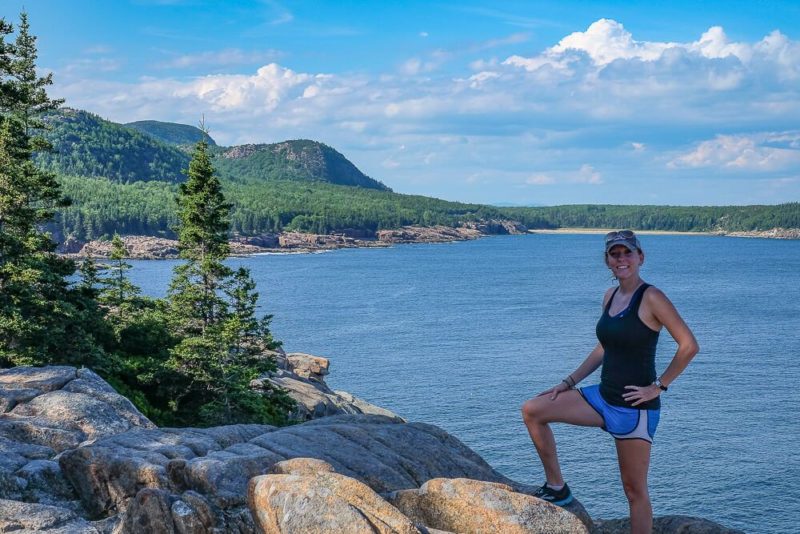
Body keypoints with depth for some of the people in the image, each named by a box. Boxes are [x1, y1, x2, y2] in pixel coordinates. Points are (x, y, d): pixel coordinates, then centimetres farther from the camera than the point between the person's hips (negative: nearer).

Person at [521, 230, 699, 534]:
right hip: (604, 397, 8)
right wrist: (569, 382, 14)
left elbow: (689, 346, -18)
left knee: (634, 490, 1)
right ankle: (556, 488, 11)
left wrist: (659, 386, -15)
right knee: (532, 411, 1)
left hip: (634, 407, -8)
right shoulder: (610, 297, 9)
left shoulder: (651, 298, -14)